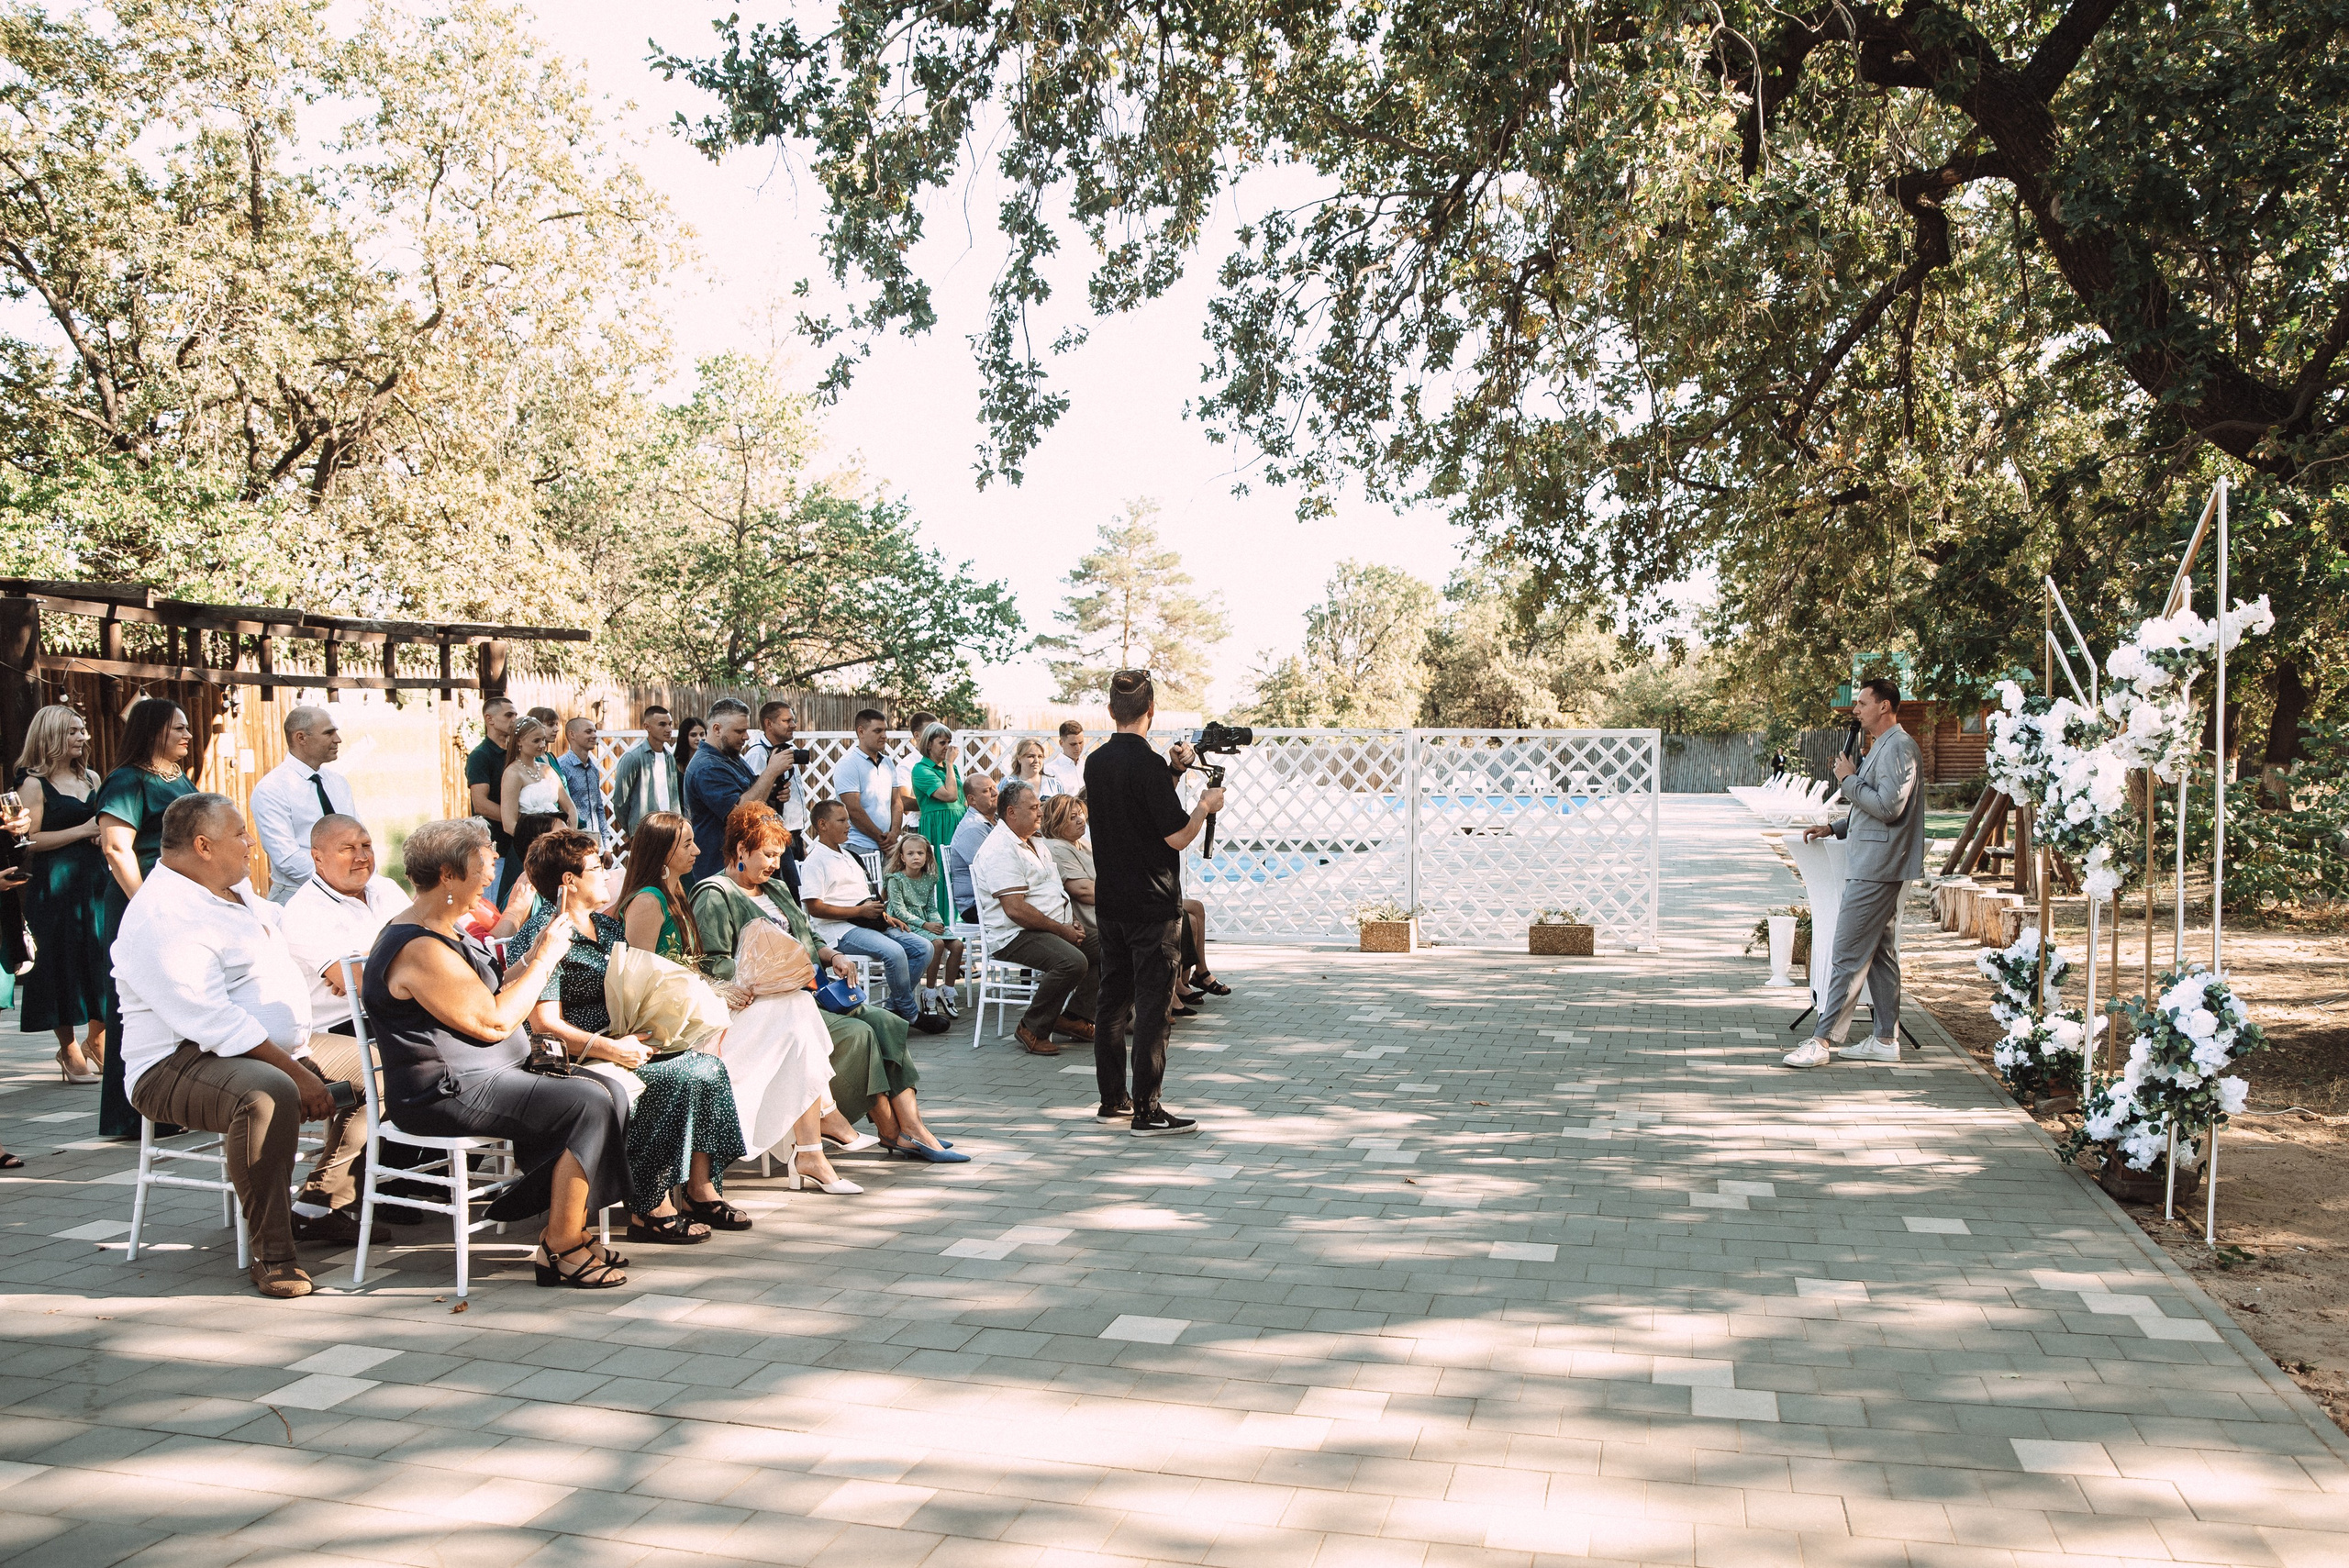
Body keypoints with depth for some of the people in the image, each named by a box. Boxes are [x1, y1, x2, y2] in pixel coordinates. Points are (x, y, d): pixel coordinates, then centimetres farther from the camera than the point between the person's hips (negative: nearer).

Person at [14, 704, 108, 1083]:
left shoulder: (91, 778, 13)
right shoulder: (34, 784, -5)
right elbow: (31, 839, -13)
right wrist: (83, 830, -14)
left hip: (95, 878, 5)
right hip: (55, 884, -5)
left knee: (102, 961, 3)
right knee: (63, 963, 0)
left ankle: (96, 1042, 17)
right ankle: (69, 1051, 9)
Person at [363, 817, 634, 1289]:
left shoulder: (437, 934, 16)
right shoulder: (420, 949, -19)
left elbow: (489, 997, 16)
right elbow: (493, 1022, -19)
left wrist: (539, 949, 9)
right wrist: (544, 959, -10)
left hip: (477, 1079, 11)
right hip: (447, 1094, -11)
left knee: (607, 1090, -1)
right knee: (589, 1105, -21)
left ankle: (571, 1230, 3)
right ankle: (560, 1250, -14)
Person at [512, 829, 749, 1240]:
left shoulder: (608, 927, 18)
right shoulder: (543, 937, -10)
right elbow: (545, 1025, -17)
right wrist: (609, 1048, -27)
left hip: (621, 1046, 9)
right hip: (574, 1063, -8)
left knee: (707, 1066, -14)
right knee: (681, 1078, -27)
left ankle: (701, 1191, -13)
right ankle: (650, 1209, -22)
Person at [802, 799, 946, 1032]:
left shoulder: (847, 856, 24)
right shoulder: (815, 861, -5)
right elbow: (815, 907, -14)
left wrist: (885, 915, 8)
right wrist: (860, 911, -16)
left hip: (869, 923, 9)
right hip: (840, 929, -9)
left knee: (923, 947, -6)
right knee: (894, 952, -30)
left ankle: (896, 1007, -3)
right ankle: (911, 1014, -14)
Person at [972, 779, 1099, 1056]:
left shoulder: (1034, 841, 17)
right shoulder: (1001, 850, -17)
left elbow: (1053, 889, 25)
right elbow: (1016, 910, -24)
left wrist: (1071, 922, 6)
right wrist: (1062, 931, -18)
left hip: (1056, 927, 11)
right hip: (1014, 936, -11)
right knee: (1073, 961, -32)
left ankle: (1074, 1016, 7)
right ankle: (1032, 1030, -17)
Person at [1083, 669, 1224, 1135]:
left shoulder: (1095, 763, 7)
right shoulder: (1149, 765, -17)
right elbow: (1177, 836, -17)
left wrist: (1171, 770, 20)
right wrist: (1205, 805, 0)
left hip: (1110, 900, 8)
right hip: (1152, 904, -8)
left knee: (1113, 998, 14)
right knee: (1151, 1004, -4)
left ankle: (1112, 1099, 22)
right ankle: (1147, 1111, -4)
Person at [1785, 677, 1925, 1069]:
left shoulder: (1897, 747, -15)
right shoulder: (1883, 746, 20)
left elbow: (1888, 807, -23)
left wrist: (1849, 780, -13)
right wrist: (1834, 829, 19)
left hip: (1877, 870, -11)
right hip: (1873, 866, 11)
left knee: (1848, 956, -10)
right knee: (1880, 954, 12)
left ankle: (1822, 1041, -10)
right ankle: (1886, 1040, 17)